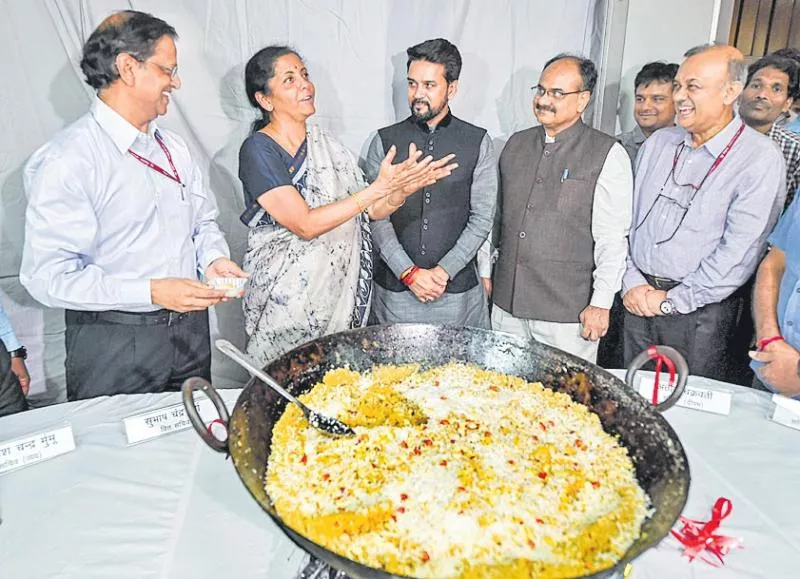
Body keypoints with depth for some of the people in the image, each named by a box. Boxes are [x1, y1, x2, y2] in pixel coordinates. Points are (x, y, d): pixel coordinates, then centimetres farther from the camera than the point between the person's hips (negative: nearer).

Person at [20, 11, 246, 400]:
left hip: (190, 326, 7)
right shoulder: (67, 160, -16)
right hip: (114, 345, -6)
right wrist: (150, 292, -27)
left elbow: (203, 221, 17)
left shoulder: (174, 147, 8)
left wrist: (214, 259, -5)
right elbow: (48, 276, -20)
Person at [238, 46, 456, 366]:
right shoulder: (258, 150, -12)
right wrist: (379, 187, -24)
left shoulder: (326, 144, 7)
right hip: (287, 299, -5)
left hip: (340, 292, 5)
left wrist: (406, 186, -17)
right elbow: (305, 225, -22)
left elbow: (371, 210, 4)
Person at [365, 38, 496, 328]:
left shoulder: (478, 142, 1)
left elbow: (482, 218, -2)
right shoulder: (385, 141, 2)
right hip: (394, 288, 1)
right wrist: (409, 272, -12)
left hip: (458, 289, 0)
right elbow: (377, 217, -3)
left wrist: (444, 271, -11)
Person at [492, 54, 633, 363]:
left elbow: (612, 239, -8)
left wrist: (601, 304, -11)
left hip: (567, 313, -4)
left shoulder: (607, 154, -4)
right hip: (506, 303, 5)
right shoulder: (516, 144, 11)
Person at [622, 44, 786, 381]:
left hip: (699, 313, -4)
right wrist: (632, 282, -4)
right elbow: (628, 217, 7)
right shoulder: (658, 143, 7)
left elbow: (740, 251, -16)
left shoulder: (760, 158, -10)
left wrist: (672, 300, -15)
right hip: (638, 301, 5)